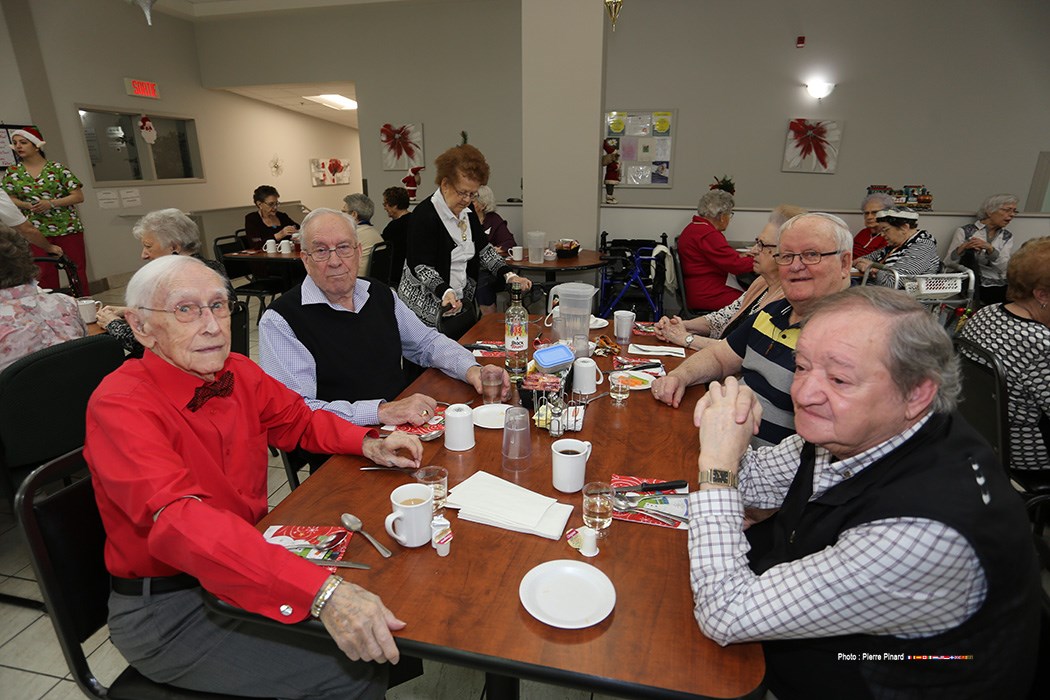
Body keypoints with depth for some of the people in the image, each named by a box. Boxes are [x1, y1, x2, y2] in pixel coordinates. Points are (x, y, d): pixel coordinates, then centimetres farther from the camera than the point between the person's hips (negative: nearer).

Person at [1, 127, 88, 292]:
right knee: (45, 275, 0)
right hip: (36, 233, 2)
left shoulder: (57, 168, 0)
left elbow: (78, 196, -3)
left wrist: (51, 203, -14)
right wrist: (28, 206, -11)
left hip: (68, 228, -2)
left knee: (78, 272, -1)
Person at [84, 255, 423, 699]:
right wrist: (321, 591, -46)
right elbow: (179, 520, -36)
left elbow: (298, 421, 14)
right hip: (166, 611, -6)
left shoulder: (238, 372, -3)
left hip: (246, 563, 7)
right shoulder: (119, 404, -22)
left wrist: (368, 444, -7)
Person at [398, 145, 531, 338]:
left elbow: (483, 249, 11)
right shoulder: (424, 215, -17)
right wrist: (445, 292, -36)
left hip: (461, 303, 7)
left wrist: (509, 275, -4)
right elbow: (420, 266, -20)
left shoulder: (468, 212, 7)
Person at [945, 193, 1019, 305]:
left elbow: (1005, 268, -2)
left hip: (999, 288, 2)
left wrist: (990, 249, -16)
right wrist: (962, 248, -21)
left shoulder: (1007, 237, 15)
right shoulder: (965, 232, 3)